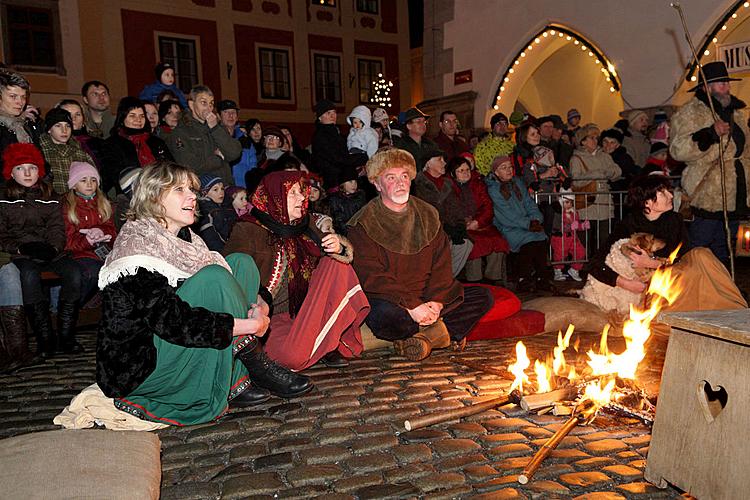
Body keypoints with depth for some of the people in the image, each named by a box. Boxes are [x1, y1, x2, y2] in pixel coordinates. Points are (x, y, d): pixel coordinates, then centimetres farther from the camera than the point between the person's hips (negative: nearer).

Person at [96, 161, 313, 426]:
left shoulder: (183, 237, 8)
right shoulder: (137, 248, -19)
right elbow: (173, 323, -29)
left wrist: (257, 302, -15)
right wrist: (251, 325, -25)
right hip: (137, 372, -9)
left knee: (241, 263, 1)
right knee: (213, 275, -26)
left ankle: (233, 377, -8)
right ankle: (256, 365, -10)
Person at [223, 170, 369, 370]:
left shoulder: (308, 223, 7)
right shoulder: (247, 231, -9)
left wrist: (338, 247, -17)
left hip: (306, 307, 6)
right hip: (273, 316, -5)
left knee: (336, 262, -12)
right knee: (294, 356, -34)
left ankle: (331, 341, -9)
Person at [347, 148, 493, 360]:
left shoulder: (428, 214, 10)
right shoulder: (363, 224, -7)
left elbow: (441, 263, 6)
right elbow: (371, 277, -15)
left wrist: (437, 301, -11)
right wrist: (412, 306, -24)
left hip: (427, 298, 5)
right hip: (389, 300, -5)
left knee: (482, 297, -5)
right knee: (386, 316, -38)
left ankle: (425, 337, -17)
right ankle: (438, 330, -10)